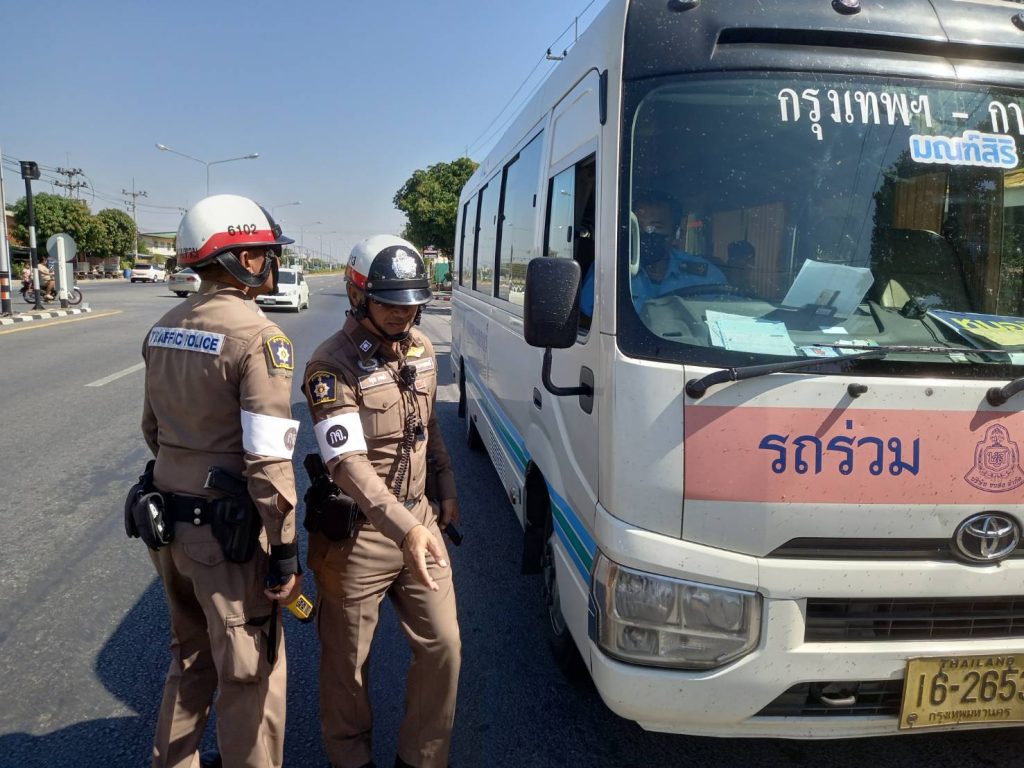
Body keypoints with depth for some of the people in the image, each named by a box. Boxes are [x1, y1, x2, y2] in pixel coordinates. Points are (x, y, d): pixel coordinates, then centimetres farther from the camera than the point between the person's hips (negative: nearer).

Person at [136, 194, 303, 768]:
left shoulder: (164, 330, 6)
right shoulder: (259, 337, -19)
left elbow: (153, 430, 15)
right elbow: (269, 460, -23)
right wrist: (285, 554, -16)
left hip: (168, 521, 8)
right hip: (227, 533, -8)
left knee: (192, 655, 26)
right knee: (251, 675, 9)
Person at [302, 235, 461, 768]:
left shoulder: (420, 349, 3)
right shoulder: (332, 365, -19)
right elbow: (346, 461, -29)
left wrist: (446, 488, 15)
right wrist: (404, 527, -38)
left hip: (418, 520, 6)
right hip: (357, 534, -6)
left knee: (442, 647, 10)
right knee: (347, 663, 12)